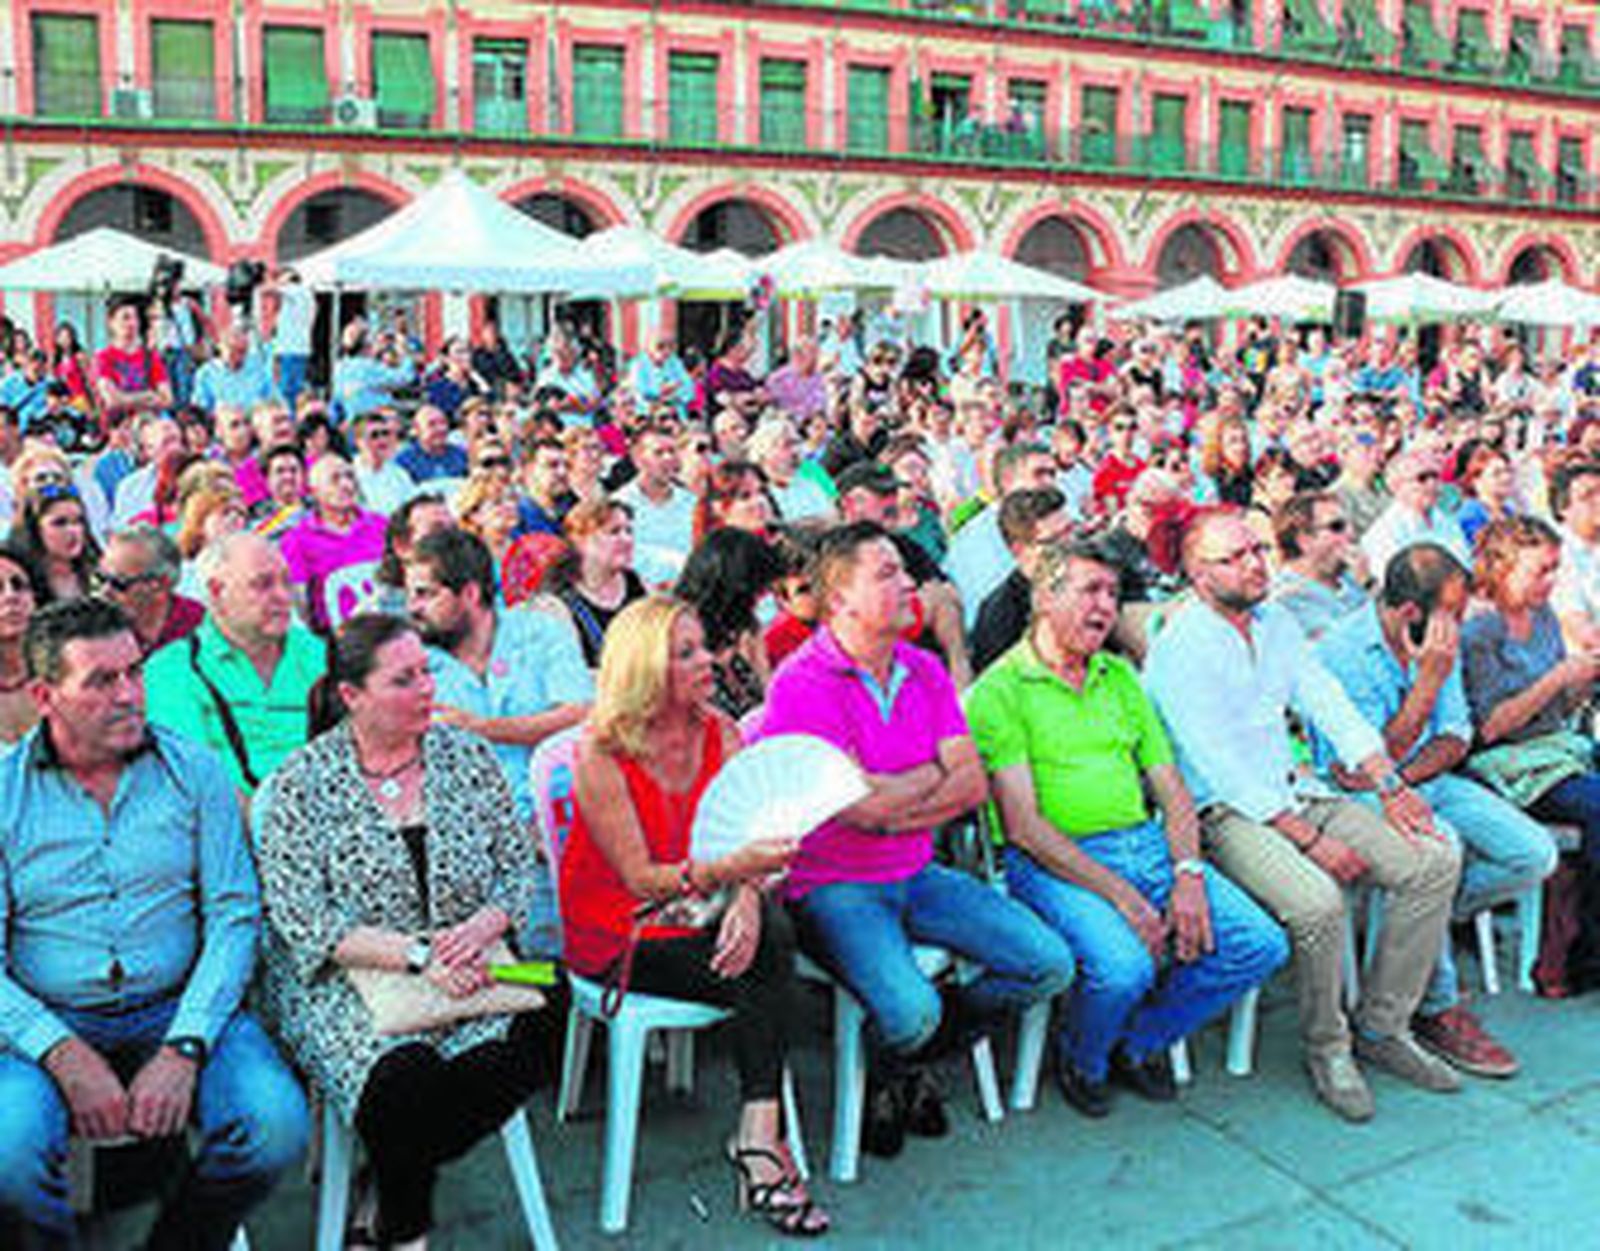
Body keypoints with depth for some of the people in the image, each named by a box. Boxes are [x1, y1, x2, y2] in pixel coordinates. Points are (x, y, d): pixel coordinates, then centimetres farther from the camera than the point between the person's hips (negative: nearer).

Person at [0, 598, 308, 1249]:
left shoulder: (195, 771, 4)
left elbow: (235, 917, -1)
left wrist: (183, 1049, -14)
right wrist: (65, 1056, -17)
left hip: (180, 1008, 1)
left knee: (277, 1126, -24)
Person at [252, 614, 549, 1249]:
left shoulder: (469, 758, 6)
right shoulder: (299, 786, -4)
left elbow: (519, 870, 8)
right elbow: (304, 924, -10)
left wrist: (480, 928, -13)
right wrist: (417, 954, -20)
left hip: (465, 974, 3)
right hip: (340, 984, -3)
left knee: (518, 1053, -25)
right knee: (404, 1075, -31)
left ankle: (388, 1191, 2)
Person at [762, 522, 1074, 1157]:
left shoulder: (925, 670, 7)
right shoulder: (801, 683, -14)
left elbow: (973, 787, 0)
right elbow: (860, 804, -21)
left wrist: (891, 803, -14)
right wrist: (937, 772, -4)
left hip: (918, 874, 7)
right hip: (834, 886, -7)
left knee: (1050, 965, -3)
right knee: (910, 1011, -28)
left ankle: (920, 1044, 16)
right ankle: (887, 1073, 10)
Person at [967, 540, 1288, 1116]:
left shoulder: (1120, 677, 18)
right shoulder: (1000, 690, -5)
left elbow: (1170, 786, 14)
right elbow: (1024, 826, -12)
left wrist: (1188, 873, -4)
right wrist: (1119, 895, -17)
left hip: (1146, 845, 7)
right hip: (1055, 863, -7)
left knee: (1262, 944, -9)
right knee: (1122, 967, -32)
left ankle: (1141, 1040, 13)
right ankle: (1081, 1060, 4)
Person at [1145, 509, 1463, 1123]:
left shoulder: (1277, 622, 13)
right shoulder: (1178, 650, -13)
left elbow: (1330, 704, 11)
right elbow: (1221, 769, -18)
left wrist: (1390, 784, -3)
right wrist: (1311, 839, -19)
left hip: (1295, 794, 8)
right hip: (1223, 813, -8)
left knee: (1436, 857, -6)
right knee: (1317, 900, -32)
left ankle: (1383, 1026, 4)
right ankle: (1325, 1047, -5)